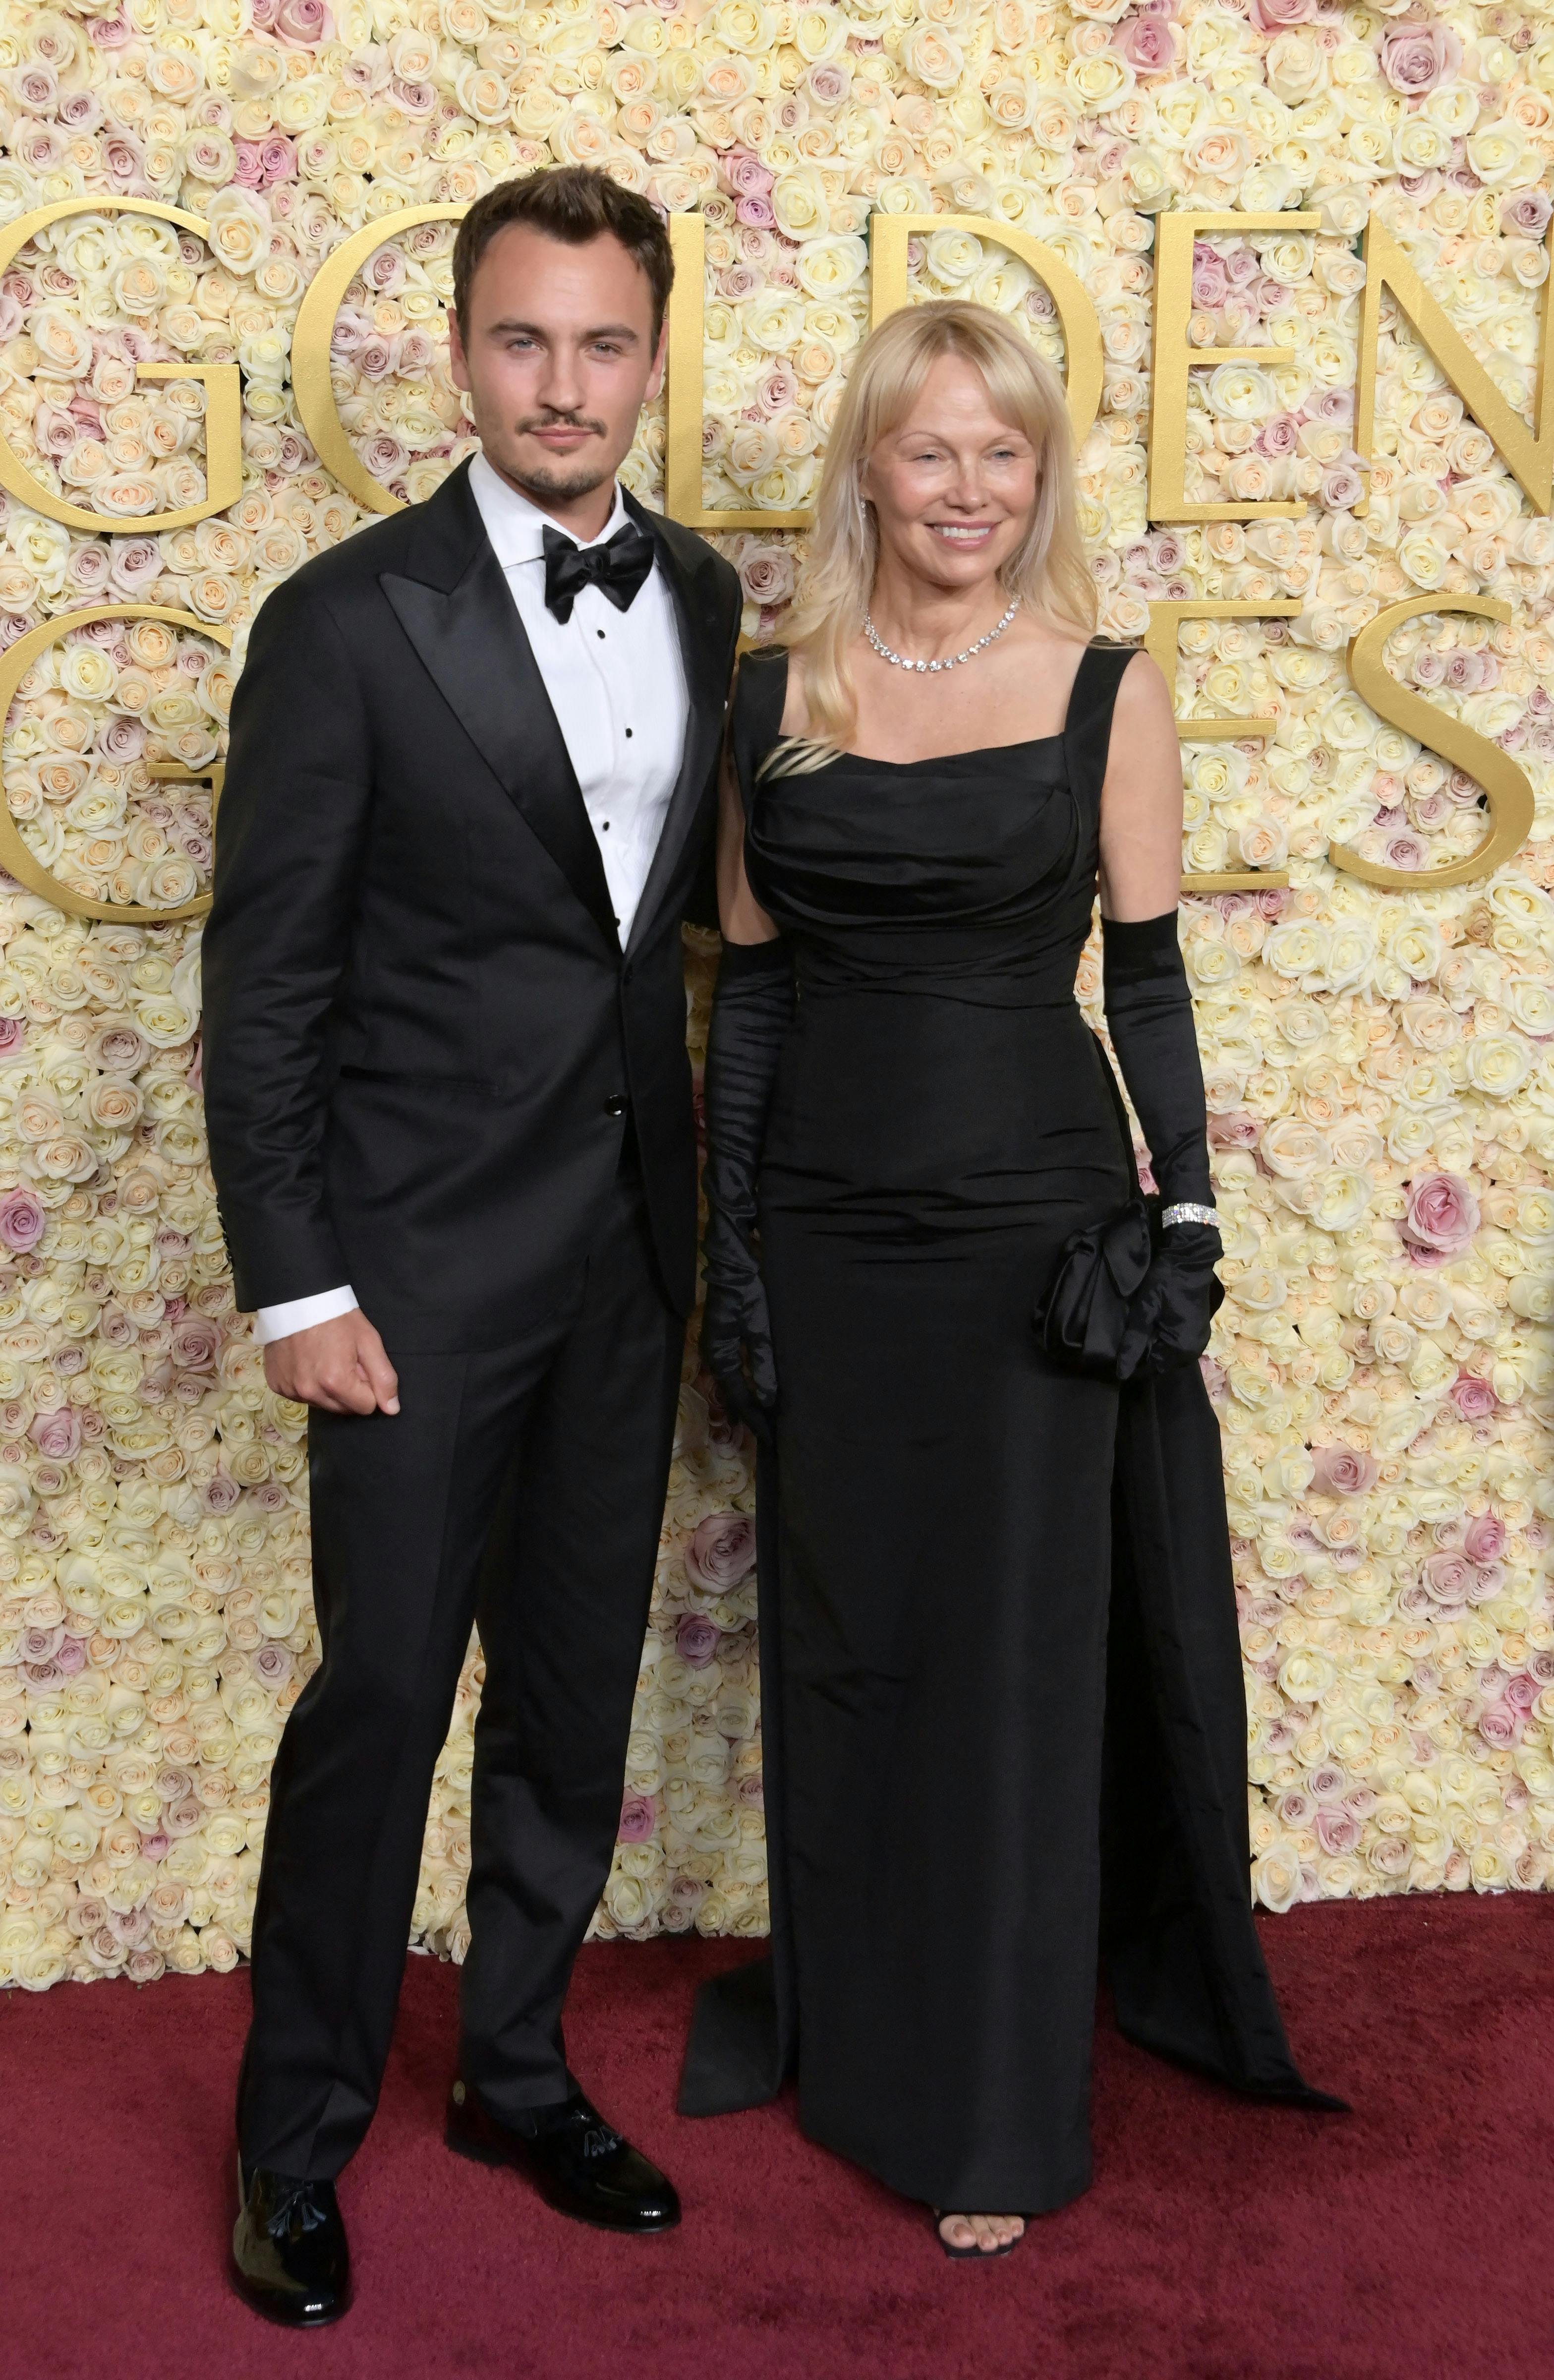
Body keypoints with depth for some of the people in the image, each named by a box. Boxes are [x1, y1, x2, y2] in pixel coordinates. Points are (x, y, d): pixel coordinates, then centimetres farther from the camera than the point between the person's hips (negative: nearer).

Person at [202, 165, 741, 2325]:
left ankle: (518, 2069, 33)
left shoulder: (706, 604, 6)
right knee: (382, 1697, 2)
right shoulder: (349, 623, -10)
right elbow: (263, 983, -9)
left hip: (632, 1244, 5)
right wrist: (293, 1285, -12)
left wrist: (722, 1206, 8)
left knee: (575, 1687, 15)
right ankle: (299, 2138, 22)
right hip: (425, 1253, -5)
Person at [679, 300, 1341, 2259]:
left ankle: (996, 2112, 19)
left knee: (1018, 1654, 4)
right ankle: (848, 2019, 34)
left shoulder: (1105, 690, -2)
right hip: (829, 1222, 2)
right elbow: (748, 986, 6)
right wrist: (726, 1245, 4)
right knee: (844, 1641, 13)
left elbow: (1147, 977, 1)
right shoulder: (773, 697, 4)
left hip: (1030, 1216, -2)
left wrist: (1182, 1216, -5)